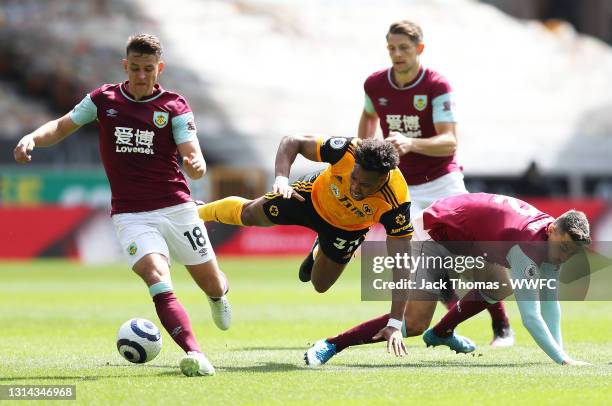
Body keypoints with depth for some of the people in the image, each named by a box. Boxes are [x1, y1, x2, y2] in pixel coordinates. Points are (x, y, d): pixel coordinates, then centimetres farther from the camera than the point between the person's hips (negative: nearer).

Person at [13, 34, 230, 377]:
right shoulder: (103, 100, 2)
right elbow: (61, 127, 11)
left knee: (212, 285, 10)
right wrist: (32, 138, -9)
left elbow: (194, 159, -12)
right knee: (158, 281, -25)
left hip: (177, 208, 0)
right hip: (131, 216, 0)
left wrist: (196, 165, -37)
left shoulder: (174, 106, -4)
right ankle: (195, 355, -36)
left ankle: (219, 295, 50)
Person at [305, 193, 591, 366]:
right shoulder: (529, 243, -32)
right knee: (414, 324, -20)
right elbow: (530, 316, -35)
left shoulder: (555, 240, -6)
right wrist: (562, 360, -35)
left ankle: (441, 333, 32)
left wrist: (559, 351, -4)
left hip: (466, 242, 9)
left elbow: (549, 303, 3)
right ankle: (329, 346, -14)